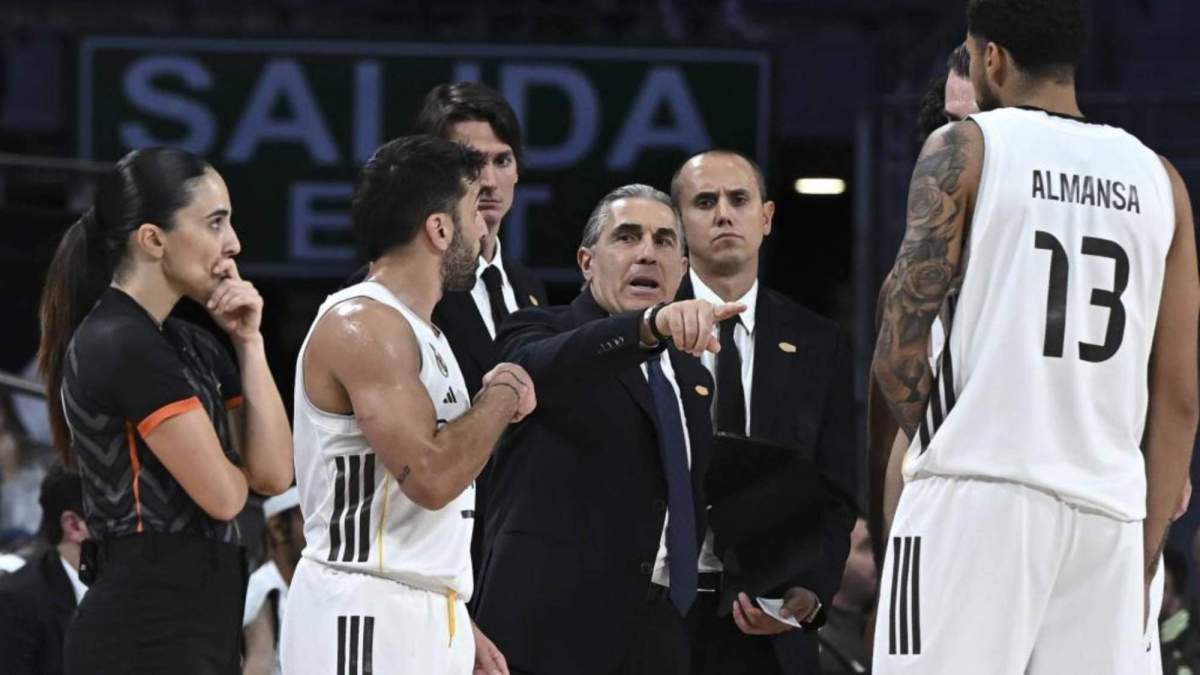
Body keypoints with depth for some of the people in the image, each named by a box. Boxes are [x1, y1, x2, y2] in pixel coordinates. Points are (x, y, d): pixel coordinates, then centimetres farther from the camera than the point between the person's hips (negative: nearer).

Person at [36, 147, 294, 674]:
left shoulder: (194, 347, 15)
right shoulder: (121, 348, -14)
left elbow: (274, 473, 7)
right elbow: (222, 493, -15)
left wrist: (249, 342, 4)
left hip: (198, 625, 10)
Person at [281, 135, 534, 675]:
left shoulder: (414, 328, 18)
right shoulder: (362, 325, -13)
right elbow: (430, 477, -23)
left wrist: (458, 627, 21)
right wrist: (502, 394, -8)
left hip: (420, 619, 10)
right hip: (365, 617, -10)